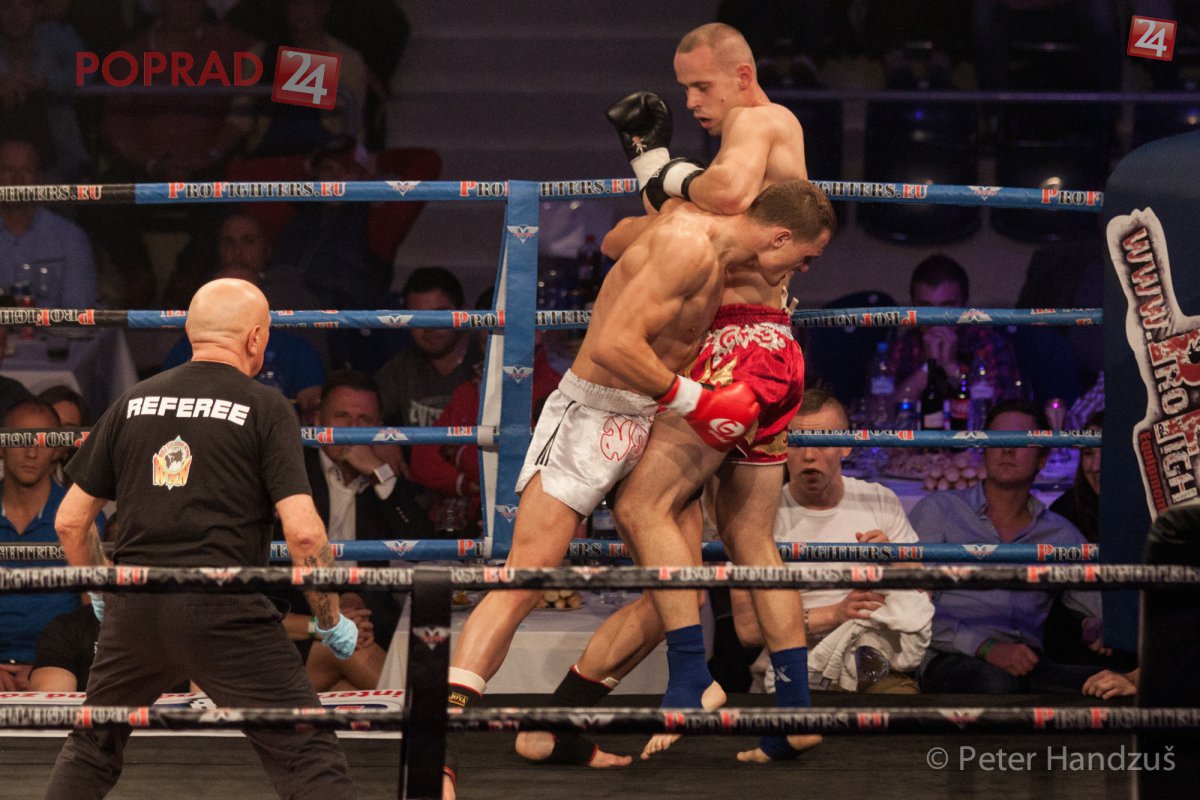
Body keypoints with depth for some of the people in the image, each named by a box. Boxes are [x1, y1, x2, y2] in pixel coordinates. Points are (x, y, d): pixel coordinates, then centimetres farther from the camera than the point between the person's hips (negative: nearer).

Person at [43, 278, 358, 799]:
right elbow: (303, 532, -10)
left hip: (132, 612, 5)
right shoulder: (265, 409, 0)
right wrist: (331, 621, 3)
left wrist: (102, 592, 32)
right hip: (224, 610, -5)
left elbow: (70, 522, 16)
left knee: (90, 749, 24)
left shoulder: (133, 403, 13)